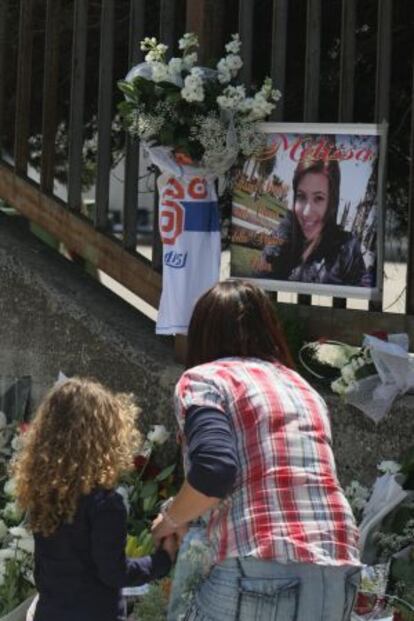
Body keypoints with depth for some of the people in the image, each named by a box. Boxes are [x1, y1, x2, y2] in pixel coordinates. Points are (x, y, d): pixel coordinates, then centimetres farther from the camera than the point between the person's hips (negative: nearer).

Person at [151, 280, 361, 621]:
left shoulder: (204, 379, 5)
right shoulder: (303, 386, 26)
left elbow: (214, 470, -11)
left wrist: (170, 521, 5)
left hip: (262, 570, -6)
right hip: (338, 575, 6)